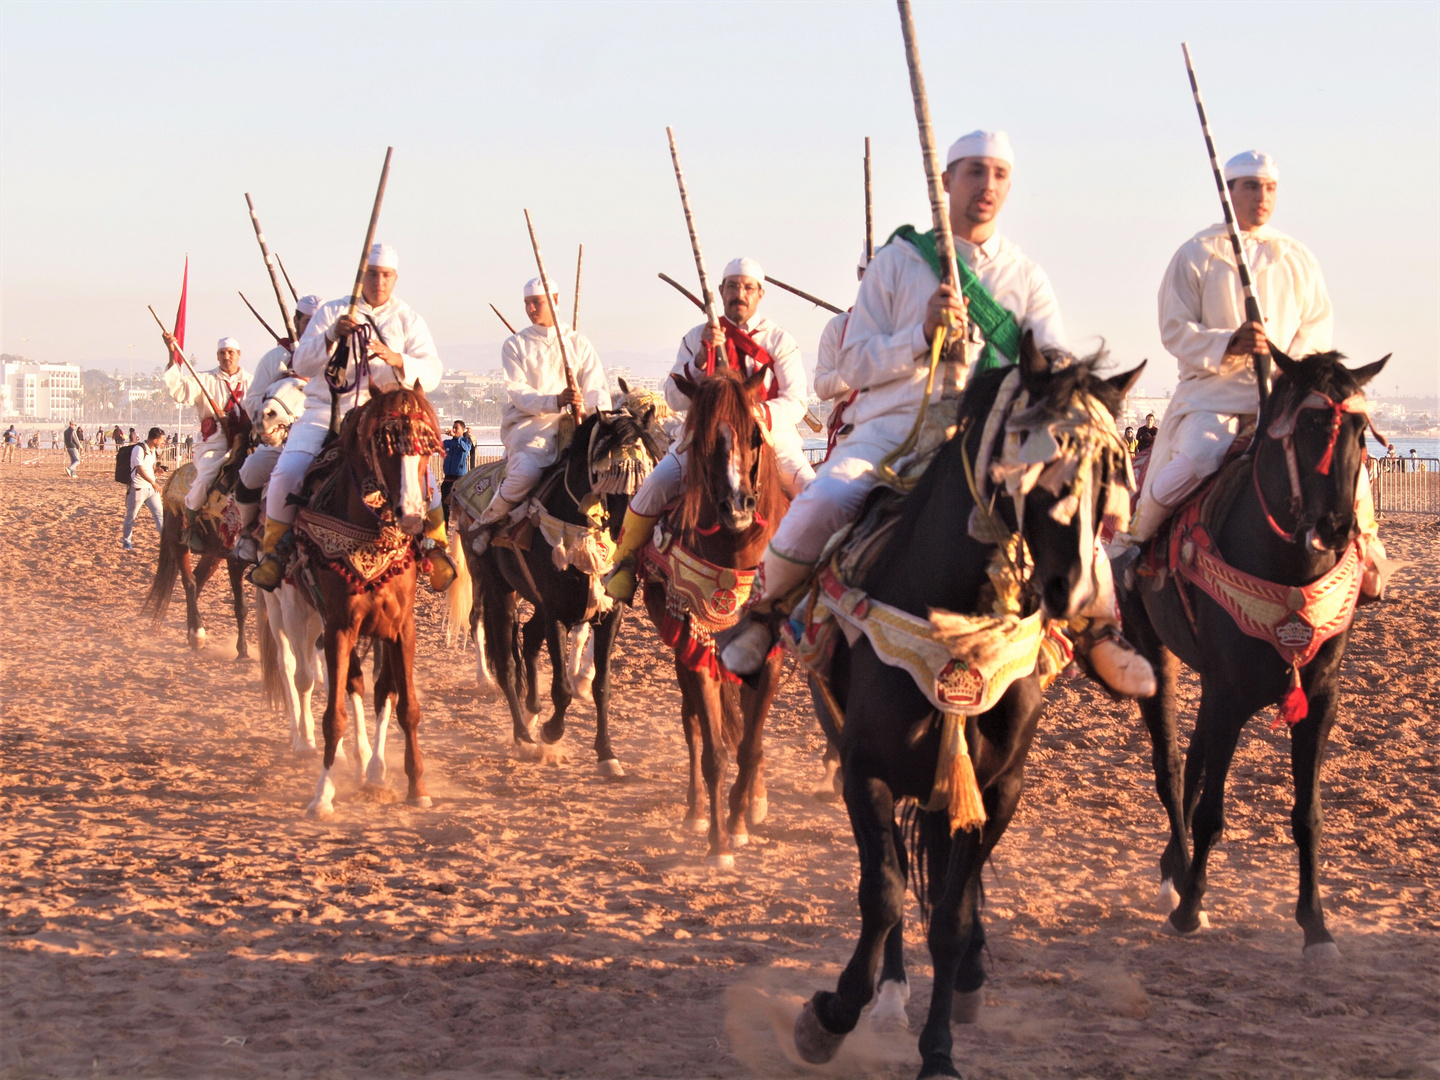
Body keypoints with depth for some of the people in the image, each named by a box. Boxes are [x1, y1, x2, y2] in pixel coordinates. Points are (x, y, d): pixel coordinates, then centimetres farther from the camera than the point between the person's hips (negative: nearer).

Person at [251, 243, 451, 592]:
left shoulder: (409, 320, 8)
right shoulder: (330, 312, 7)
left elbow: (432, 372, -5)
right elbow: (301, 365, -2)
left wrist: (397, 360, -25)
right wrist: (331, 337, -22)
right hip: (324, 410, 0)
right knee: (288, 472, -22)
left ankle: (435, 544, 1)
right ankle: (274, 550, -2)